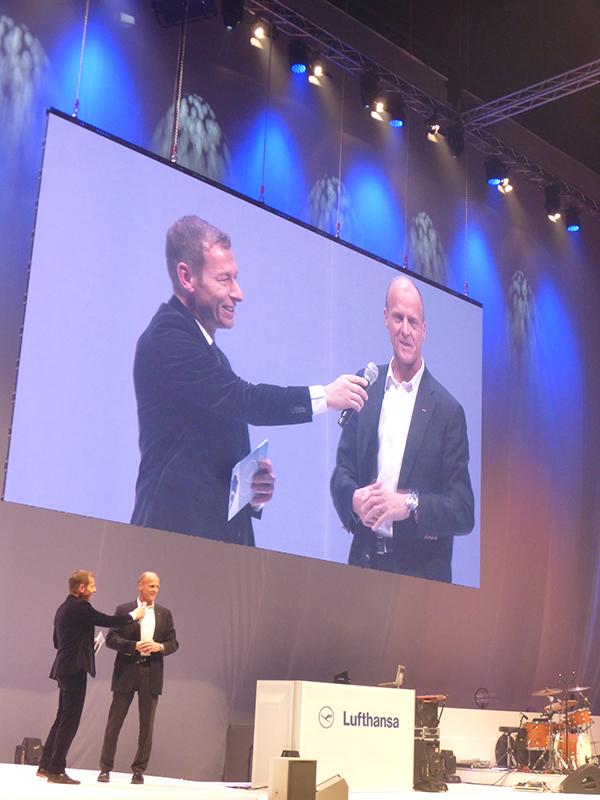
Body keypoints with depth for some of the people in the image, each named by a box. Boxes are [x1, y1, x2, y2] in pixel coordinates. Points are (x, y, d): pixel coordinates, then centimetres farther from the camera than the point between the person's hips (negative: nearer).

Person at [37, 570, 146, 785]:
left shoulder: (63, 608, 16)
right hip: (74, 669, -10)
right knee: (69, 720, -5)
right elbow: (108, 621, -13)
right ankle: (56, 770, -3)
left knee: (63, 718, 16)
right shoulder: (80, 607, -13)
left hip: (64, 668, 10)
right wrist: (133, 615, 2)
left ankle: (45, 765, 19)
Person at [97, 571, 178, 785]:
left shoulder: (164, 613, 10)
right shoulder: (124, 610, 2)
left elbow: (173, 643, 9)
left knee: (146, 725, 5)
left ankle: (139, 770, 15)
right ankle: (105, 768, 12)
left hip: (151, 673, 2)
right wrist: (134, 645, -17)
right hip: (126, 672, -2)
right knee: (114, 722, 2)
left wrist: (160, 646, -12)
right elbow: (111, 639, -4)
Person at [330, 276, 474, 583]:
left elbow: (464, 512, -6)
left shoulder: (448, 410, -5)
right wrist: (355, 498, -12)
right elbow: (342, 471, 8)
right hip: (364, 559, 3)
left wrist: (410, 504, -21)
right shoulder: (365, 387, 5)